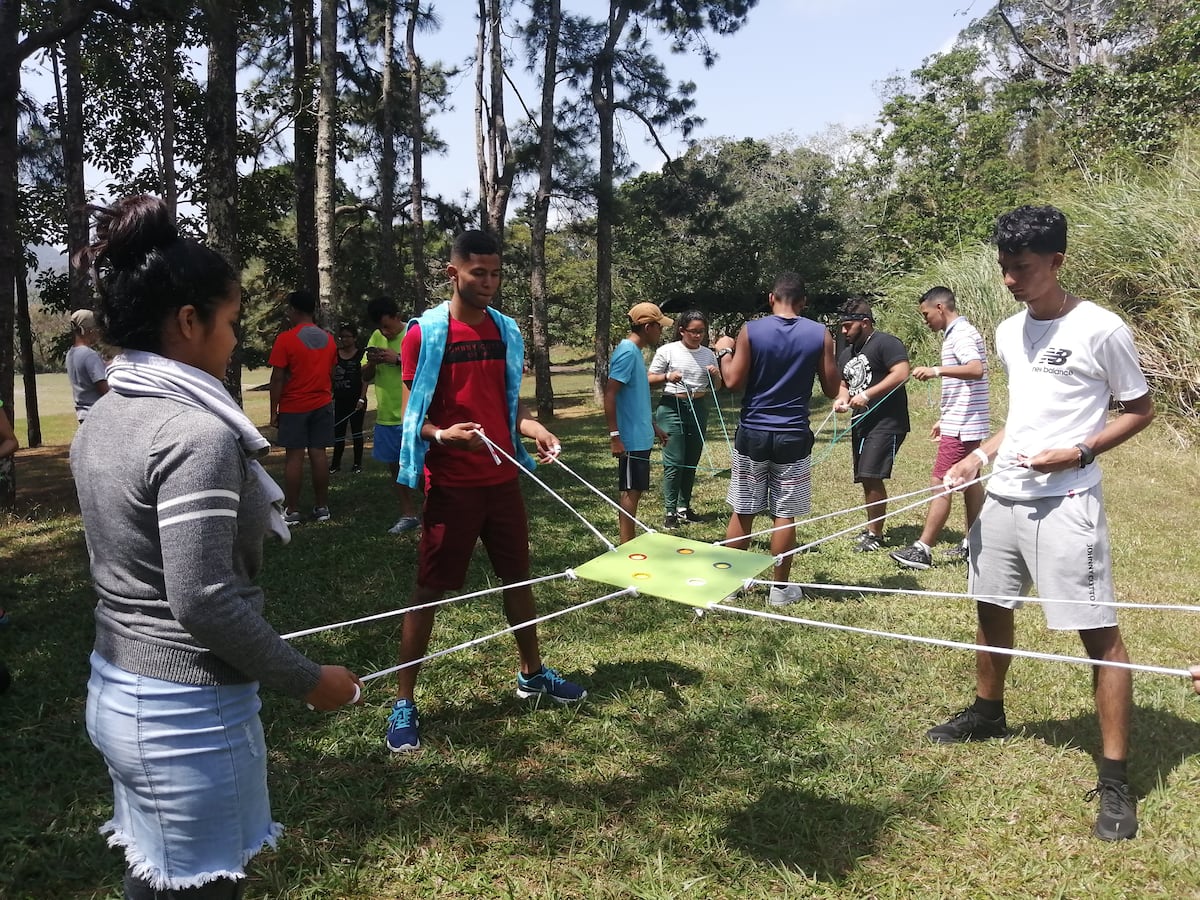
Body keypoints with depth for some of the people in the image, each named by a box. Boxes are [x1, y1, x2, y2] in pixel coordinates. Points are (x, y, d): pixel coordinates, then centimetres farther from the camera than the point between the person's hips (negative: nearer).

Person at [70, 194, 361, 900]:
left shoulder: (104, 420, 6)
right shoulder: (196, 432, -23)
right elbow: (203, 599, -25)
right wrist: (307, 680, -14)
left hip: (117, 690, 9)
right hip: (186, 710, -8)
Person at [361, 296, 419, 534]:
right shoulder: (376, 337, 9)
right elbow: (366, 377, 12)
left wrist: (398, 359, -25)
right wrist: (371, 362, -9)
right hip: (386, 416, 6)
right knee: (395, 466, 12)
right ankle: (408, 515, 23)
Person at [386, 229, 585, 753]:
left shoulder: (506, 330, 9)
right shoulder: (425, 332, -8)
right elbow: (413, 413, -8)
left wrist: (530, 426, -4)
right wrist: (441, 434, -28)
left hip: (502, 478, 6)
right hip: (451, 484, -6)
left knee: (518, 576, 16)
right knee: (430, 590, 0)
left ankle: (531, 673, 35)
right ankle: (403, 703, 11)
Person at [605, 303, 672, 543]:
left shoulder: (635, 352, 14)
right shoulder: (627, 352, -16)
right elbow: (609, 394, -22)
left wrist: (653, 426, 26)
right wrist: (614, 436, -24)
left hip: (640, 436, 10)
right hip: (631, 439, -10)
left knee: (635, 490, 14)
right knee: (630, 492, -4)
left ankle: (629, 542, 23)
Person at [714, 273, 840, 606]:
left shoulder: (751, 331, -6)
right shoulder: (820, 335, -3)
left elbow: (733, 381, -7)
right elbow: (832, 390, 1)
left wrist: (724, 352, 10)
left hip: (752, 433, 0)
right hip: (793, 436, 0)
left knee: (741, 513, 10)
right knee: (785, 514, 7)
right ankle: (780, 588, 15)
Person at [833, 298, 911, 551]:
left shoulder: (885, 343, -9)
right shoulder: (846, 353, 18)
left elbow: (901, 373, -20)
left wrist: (868, 394, -22)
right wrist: (842, 399, 5)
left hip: (886, 423, -9)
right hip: (861, 423, 9)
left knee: (871, 477, -14)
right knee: (866, 479, 12)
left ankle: (875, 534, -4)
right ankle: (872, 528, 23)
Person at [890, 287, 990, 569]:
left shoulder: (962, 334, -15)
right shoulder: (956, 334, 16)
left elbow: (977, 369, -31)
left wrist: (937, 370, -34)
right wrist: (943, 419, 24)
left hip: (961, 426, -11)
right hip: (964, 423, 11)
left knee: (940, 484, -8)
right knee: (969, 482, 14)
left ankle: (923, 549, -5)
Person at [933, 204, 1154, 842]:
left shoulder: (1101, 330, -10)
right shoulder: (1009, 333, 10)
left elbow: (1139, 410, -3)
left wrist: (1078, 453, -17)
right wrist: (982, 454, 6)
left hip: (1065, 502, -7)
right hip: (1003, 495, 7)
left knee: (1098, 632, -6)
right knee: (992, 606, 17)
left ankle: (1115, 780, 3)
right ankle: (987, 712, 39)